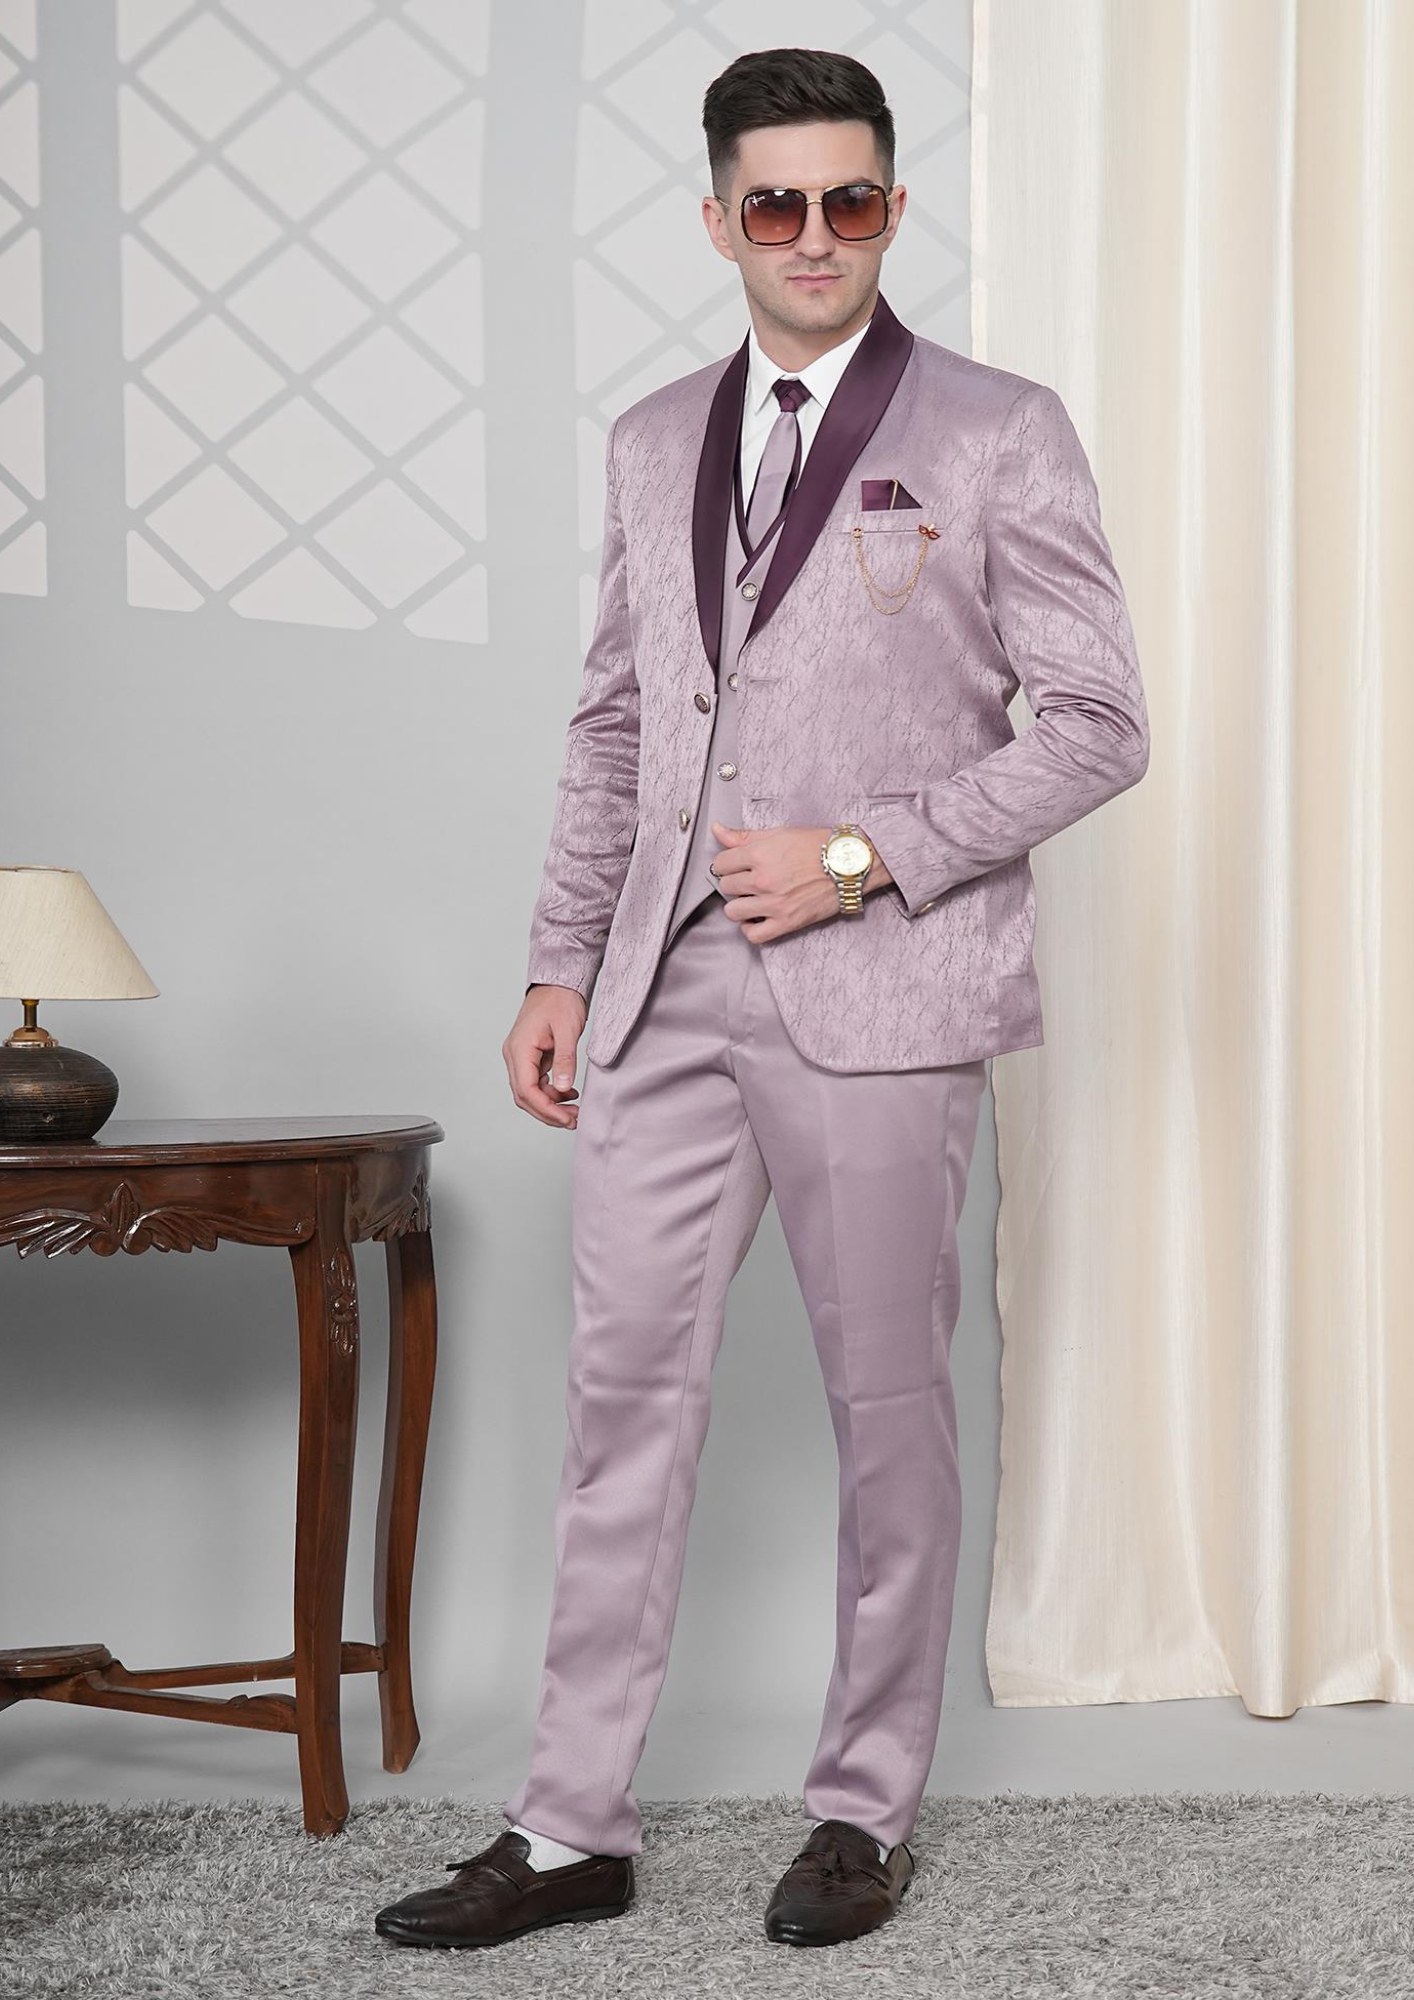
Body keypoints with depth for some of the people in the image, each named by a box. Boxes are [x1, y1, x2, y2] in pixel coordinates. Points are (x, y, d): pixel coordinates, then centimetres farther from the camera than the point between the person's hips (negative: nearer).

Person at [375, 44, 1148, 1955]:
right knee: (627, 1385, 4)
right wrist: (561, 967, 10)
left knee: (887, 1400, 5)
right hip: (669, 988, 4)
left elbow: (1096, 722, -4)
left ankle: (866, 1811, 19)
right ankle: (572, 1829, 12)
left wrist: (862, 856, -12)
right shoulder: (655, 441, 14)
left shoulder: (998, 432, 0)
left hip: (878, 989, -4)